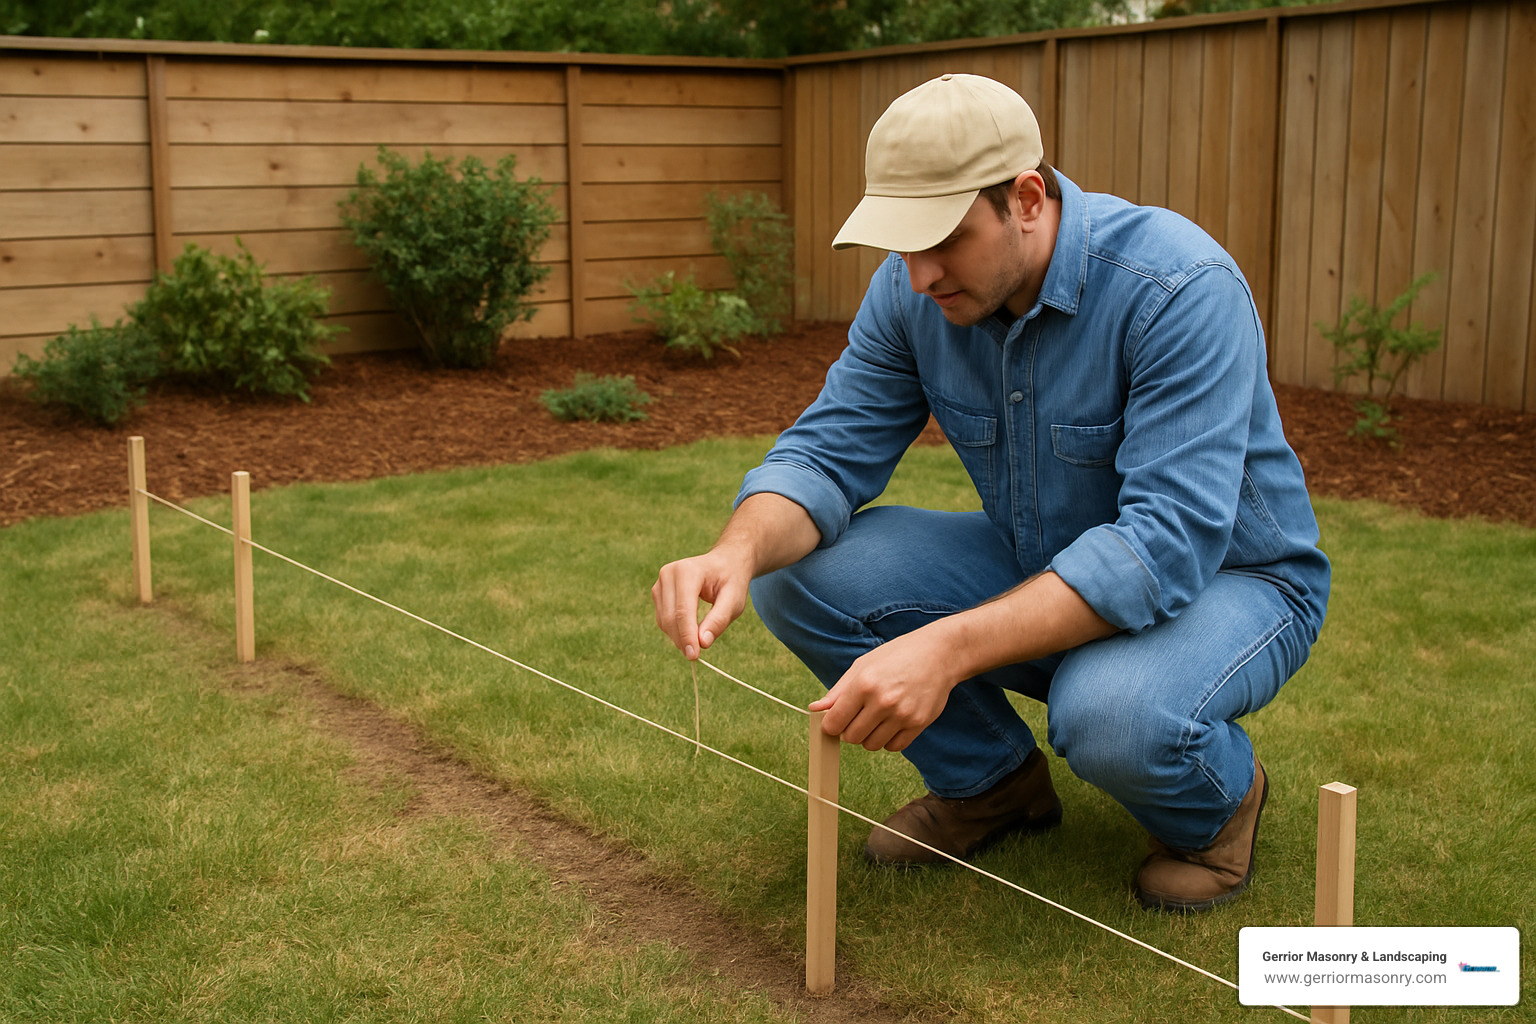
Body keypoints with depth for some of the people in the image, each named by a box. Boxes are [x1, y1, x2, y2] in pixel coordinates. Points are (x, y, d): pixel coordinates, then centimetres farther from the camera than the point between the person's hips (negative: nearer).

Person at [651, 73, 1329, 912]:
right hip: (1037, 569, 5)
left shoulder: (1182, 290, -30)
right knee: (798, 572, -15)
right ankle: (992, 781, 8)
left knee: (1113, 715, -39)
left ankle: (1220, 798, 1)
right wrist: (738, 552, -34)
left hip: (1226, 576, -5)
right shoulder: (914, 289, -11)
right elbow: (828, 450, -10)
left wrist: (949, 648, -48)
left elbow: (1169, 542, -37)